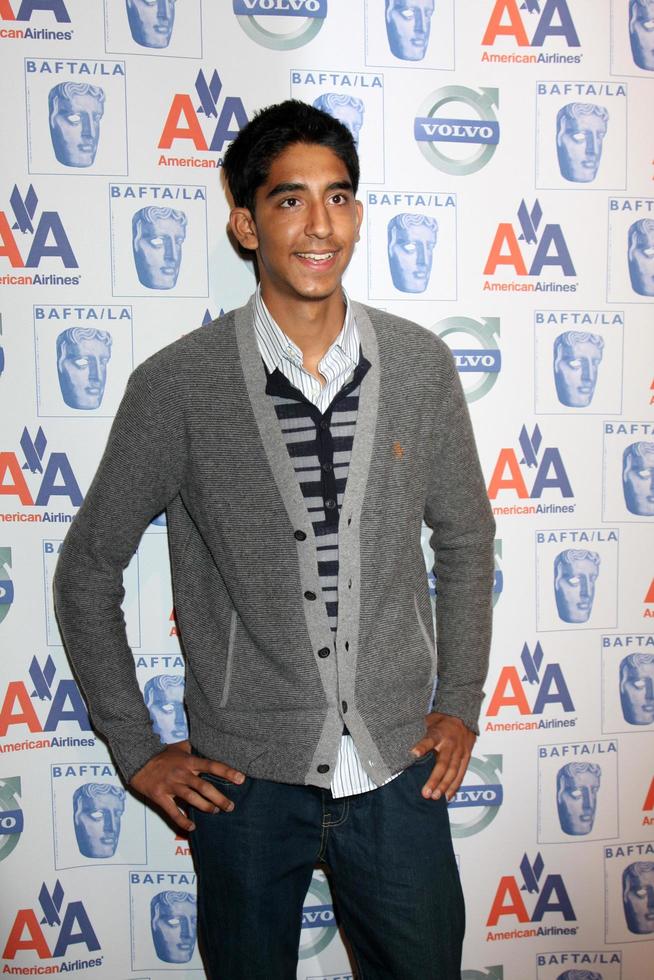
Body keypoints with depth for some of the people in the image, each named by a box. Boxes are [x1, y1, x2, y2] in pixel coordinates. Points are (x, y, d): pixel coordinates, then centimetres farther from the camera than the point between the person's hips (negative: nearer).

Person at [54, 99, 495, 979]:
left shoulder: (422, 365, -5)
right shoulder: (178, 385, -13)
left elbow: (465, 540, 8)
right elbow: (89, 569, -3)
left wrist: (460, 703, 6)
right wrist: (137, 750, -2)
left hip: (400, 768, 2)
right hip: (247, 776, -1)